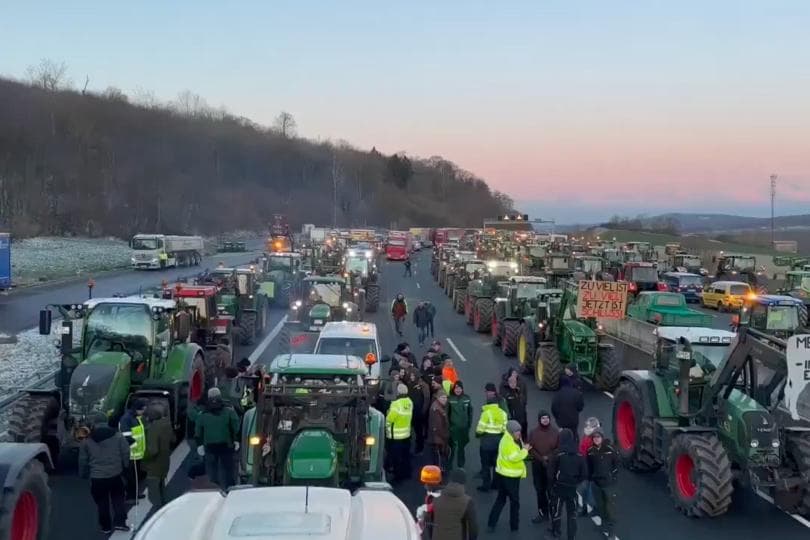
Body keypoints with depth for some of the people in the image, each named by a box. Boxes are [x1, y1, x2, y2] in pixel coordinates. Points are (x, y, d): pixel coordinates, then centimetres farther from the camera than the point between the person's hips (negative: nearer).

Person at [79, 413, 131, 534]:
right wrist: (125, 468, 12)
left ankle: (106, 526, 20)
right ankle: (119, 521, 4)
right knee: (118, 499, 16)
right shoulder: (118, 436, -4)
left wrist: (83, 474, 18)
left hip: (97, 478, 0)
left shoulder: (87, 441, -3)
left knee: (102, 502, 13)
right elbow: (126, 454, -2)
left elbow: (83, 460, 3)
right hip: (116, 475, 0)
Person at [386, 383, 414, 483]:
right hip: (406, 433, 7)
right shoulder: (410, 402, -2)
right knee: (405, 455, 19)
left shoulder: (396, 404, -23)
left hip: (395, 435, -7)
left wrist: (387, 428, 2)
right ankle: (406, 473, 29)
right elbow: (409, 416, 6)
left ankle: (398, 476, 8)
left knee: (396, 457, 3)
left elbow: (389, 419, -17)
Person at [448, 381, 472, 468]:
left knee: (461, 446, 14)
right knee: (452, 446, 3)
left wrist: (470, 424, 4)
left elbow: (470, 412, 5)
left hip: (464, 427, 3)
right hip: (453, 427, -3)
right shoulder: (450, 399, -10)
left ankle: (461, 466, 28)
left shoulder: (467, 398, -2)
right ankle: (449, 466, 18)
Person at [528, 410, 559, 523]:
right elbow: (531, 449, -1)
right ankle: (542, 513, 17)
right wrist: (541, 459, -11)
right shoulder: (533, 432, 0)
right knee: (540, 489, 7)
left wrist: (549, 458, -13)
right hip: (537, 465, 2)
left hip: (552, 465, -2)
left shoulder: (555, 432, -3)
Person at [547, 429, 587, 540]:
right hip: (572, 488, 2)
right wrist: (575, 482, 12)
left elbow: (551, 472, -11)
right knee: (572, 513, 12)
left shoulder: (558, 454, -14)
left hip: (559, 487, -2)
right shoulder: (579, 455, -6)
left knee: (556, 510, 14)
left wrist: (554, 482, 8)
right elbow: (584, 474, -2)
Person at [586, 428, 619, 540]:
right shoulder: (590, 450, 0)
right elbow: (589, 466, 7)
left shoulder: (609, 449, -10)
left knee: (609, 506, -4)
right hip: (596, 482, 4)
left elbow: (616, 463, -4)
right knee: (600, 506, 13)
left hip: (608, 482, -4)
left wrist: (614, 477, -7)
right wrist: (590, 478, 4)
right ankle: (604, 527, 27)